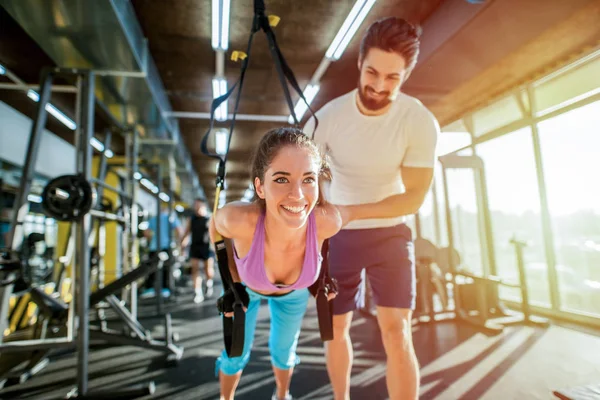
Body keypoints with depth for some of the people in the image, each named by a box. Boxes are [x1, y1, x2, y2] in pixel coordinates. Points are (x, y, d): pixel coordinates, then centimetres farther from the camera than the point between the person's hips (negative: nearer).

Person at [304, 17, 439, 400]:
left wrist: (347, 211, -27)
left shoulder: (421, 122, -18)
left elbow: (414, 197, -17)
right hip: (340, 236, 2)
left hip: (390, 233, -1)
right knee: (336, 329, 10)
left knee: (396, 332, -10)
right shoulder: (328, 116, -15)